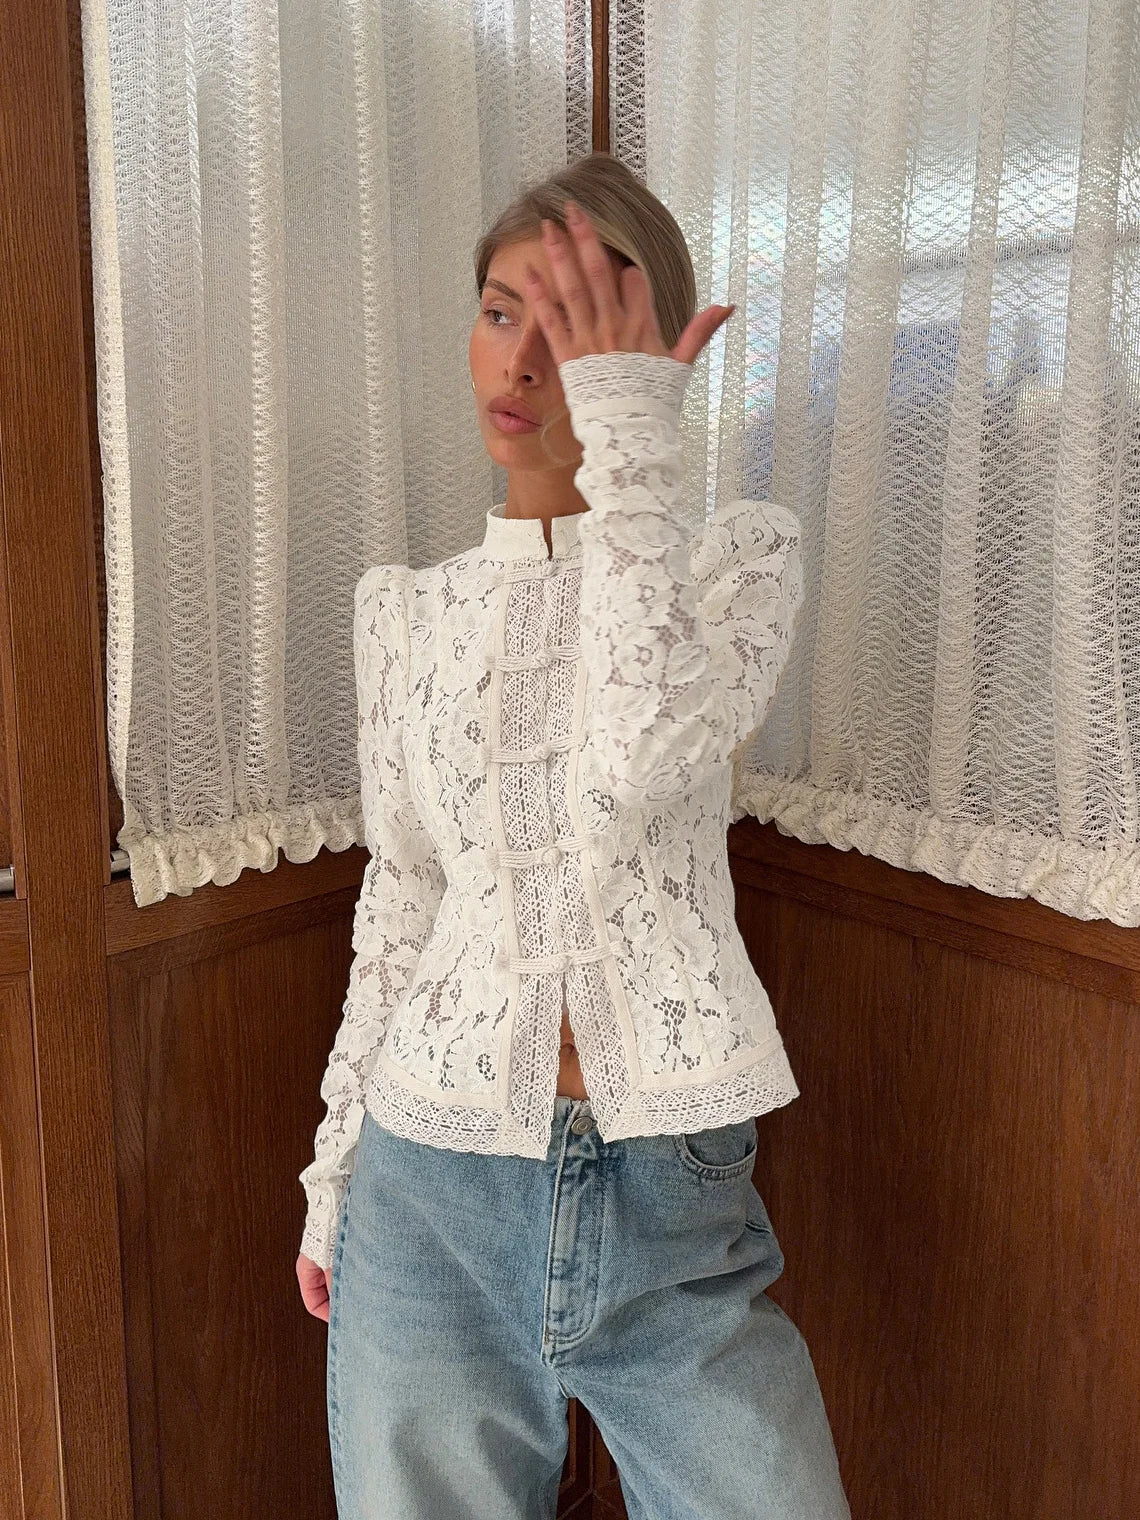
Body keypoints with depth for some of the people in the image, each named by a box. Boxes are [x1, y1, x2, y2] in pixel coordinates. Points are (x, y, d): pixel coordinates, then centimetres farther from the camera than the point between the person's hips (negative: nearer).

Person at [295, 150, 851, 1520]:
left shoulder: (742, 555, -2)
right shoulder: (407, 611, 7)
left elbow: (633, 770, -23)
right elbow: (397, 909, 11)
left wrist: (629, 437, -18)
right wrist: (332, 1174, 13)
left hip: (672, 1199, -2)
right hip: (434, 1195, 2)